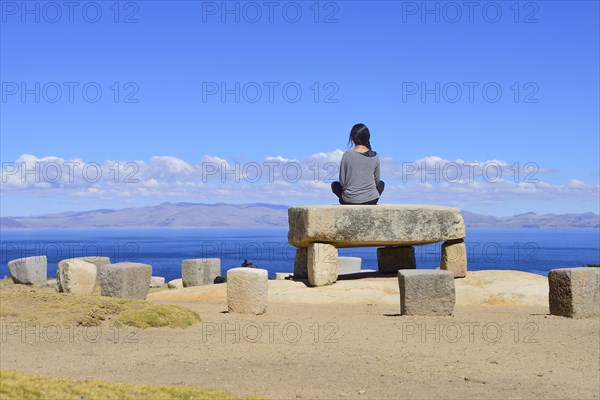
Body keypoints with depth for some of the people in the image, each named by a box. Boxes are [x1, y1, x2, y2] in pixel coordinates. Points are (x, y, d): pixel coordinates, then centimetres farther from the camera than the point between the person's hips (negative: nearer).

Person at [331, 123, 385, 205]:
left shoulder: (347, 155, -13)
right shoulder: (375, 156, -7)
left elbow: (342, 182, -7)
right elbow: (377, 181, 3)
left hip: (350, 200, -1)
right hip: (370, 200, 1)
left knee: (335, 185, 30)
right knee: (381, 184, 34)